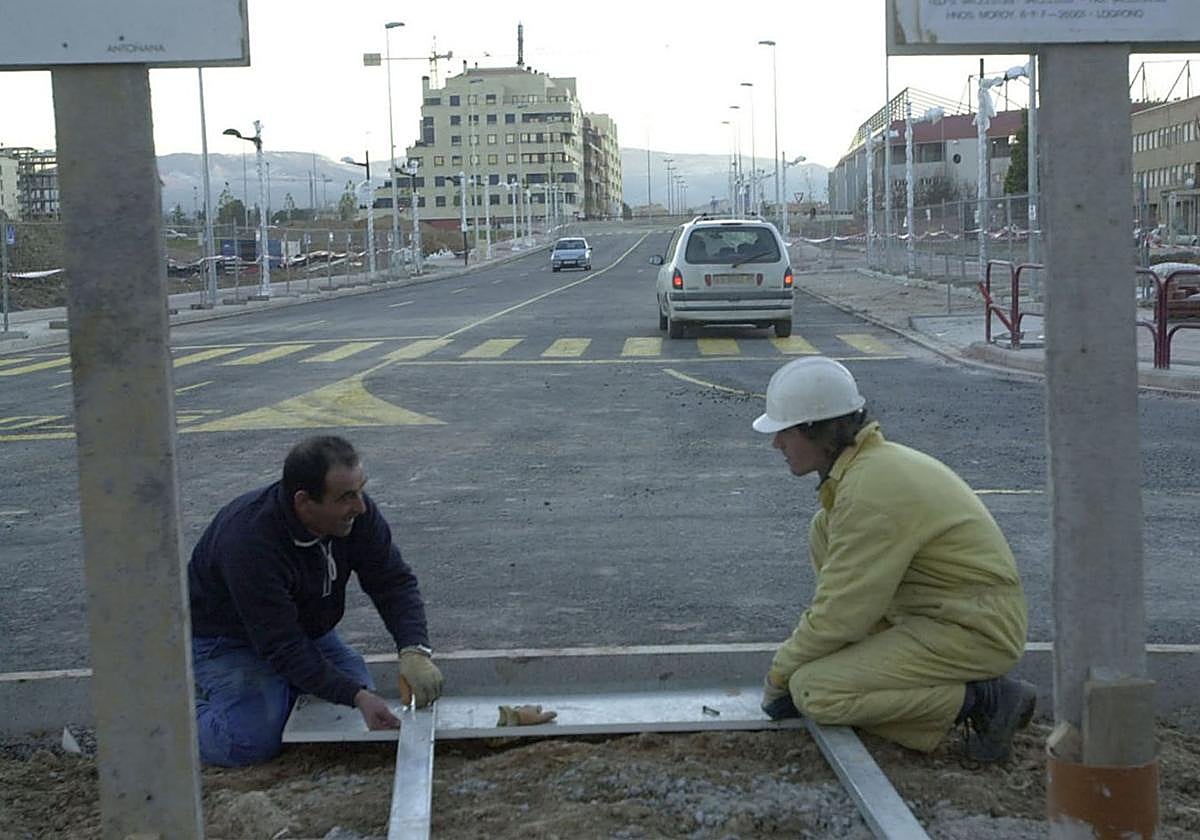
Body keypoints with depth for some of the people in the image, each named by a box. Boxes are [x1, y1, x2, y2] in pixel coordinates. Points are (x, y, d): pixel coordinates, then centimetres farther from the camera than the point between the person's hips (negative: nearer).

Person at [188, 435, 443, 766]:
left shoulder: (356, 511, -20)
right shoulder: (250, 543, -39)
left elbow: (394, 581, -15)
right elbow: (283, 647, -35)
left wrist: (415, 651, -33)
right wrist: (357, 696, -40)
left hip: (306, 627, 6)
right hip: (228, 637, -6)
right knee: (254, 742, -25)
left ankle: (279, 689, 19)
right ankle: (190, 711, 5)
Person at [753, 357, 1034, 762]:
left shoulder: (871, 492, -24)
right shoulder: (870, 460, 7)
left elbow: (840, 617, -20)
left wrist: (780, 674, -5)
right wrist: (802, 648, 19)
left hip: (974, 631, -10)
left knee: (813, 691, -17)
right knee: (824, 530, 9)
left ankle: (981, 699, -10)